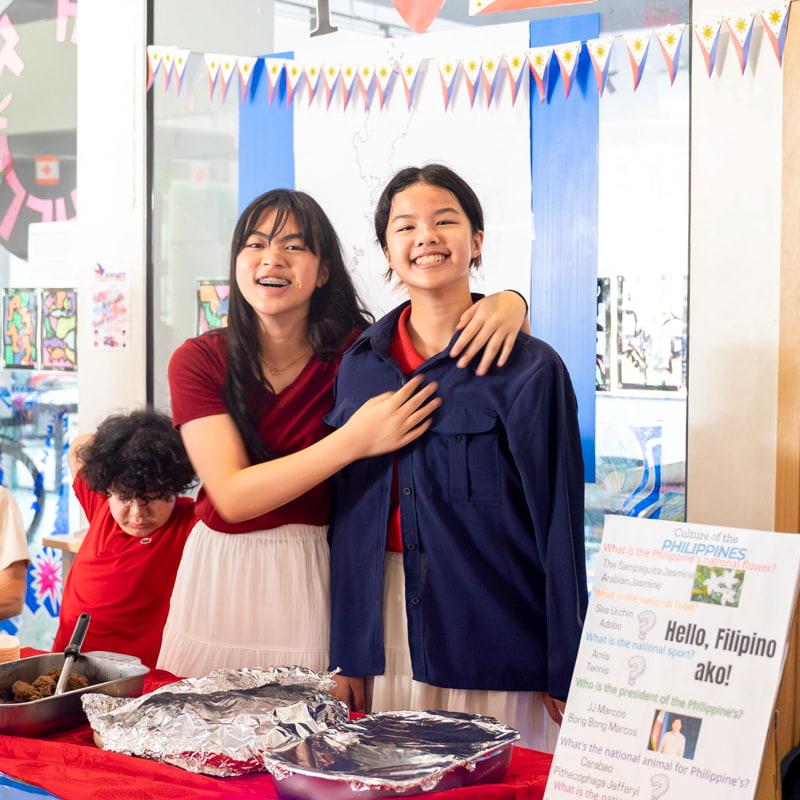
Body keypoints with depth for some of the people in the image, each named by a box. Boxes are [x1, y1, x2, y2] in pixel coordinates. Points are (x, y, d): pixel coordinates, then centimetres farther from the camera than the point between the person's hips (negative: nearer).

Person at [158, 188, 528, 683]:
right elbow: (232, 497, -17)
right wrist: (354, 441, -25)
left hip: (313, 582, 0)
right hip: (220, 574, 0)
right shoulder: (198, 361, -7)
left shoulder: (359, 353, -4)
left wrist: (508, 304, -21)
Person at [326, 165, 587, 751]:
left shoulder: (529, 368, -7)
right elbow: (347, 512, 11)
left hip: (493, 630, -4)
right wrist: (343, 653, 9)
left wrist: (566, 671, -7)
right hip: (386, 628, 4)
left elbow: (559, 522, -7)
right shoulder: (361, 363, 7)